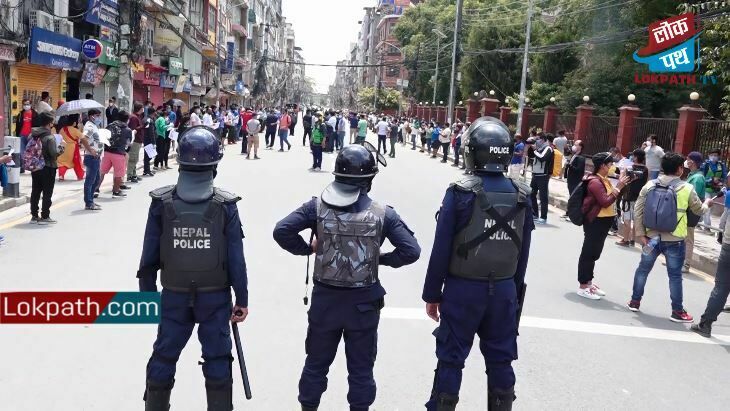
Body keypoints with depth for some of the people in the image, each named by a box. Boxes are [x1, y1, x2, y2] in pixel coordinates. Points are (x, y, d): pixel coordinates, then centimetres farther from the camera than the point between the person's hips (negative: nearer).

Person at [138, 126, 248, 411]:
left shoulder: (162, 202, -8)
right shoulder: (225, 205, -12)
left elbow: (149, 256, -4)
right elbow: (236, 259, -9)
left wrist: (147, 294, 9)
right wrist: (242, 300, 1)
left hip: (174, 296, 2)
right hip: (215, 297, -1)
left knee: (162, 360, 17)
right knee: (217, 362, 11)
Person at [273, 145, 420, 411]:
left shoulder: (318, 206, -8)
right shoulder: (383, 213, -9)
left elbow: (281, 231, -14)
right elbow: (411, 251, -12)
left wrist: (306, 249, 0)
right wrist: (382, 259, 3)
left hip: (325, 298, 2)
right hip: (364, 301, -1)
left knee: (316, 363, 20)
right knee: (361, 368, 14)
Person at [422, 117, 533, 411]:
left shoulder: (461, 192, -13)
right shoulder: (522, 196, -2)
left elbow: (441, 249, -11)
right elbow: (523, 252, 3)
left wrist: (432, 293, -2)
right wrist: (515, 291, 15)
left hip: (463, 288, -3)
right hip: (504, 290, 4)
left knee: (451, 360, 7)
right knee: (500, 360, 15)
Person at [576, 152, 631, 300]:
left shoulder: (603, 180, 13)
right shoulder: (595, 181, -18)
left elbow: (612, 197, 18)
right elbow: (605, 202, -24)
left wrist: (621, 184, 6)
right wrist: (619, 187, -22)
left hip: (603, 221, 10)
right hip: (595, 222, -10)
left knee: (594, 253, 16)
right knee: (588, 253, -5)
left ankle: (588, 282, 26)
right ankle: (583, 286, 0)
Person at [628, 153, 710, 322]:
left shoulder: (649, 186, -2)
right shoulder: (687, 189, -7)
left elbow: (638, 211, -6)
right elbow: (699, 210, 9)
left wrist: (640, 234, -3)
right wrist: (706, 204, 32)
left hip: (652, 237, 3)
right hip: (675, 240, -2)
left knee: (643, 269, 16)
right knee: (675, 275, 7)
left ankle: (635, 301, 25)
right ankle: (677, 311, 15)